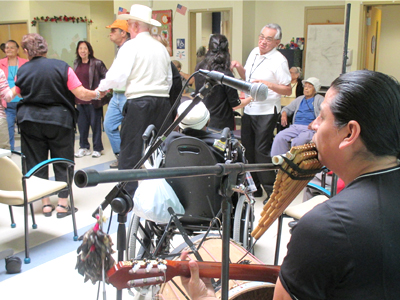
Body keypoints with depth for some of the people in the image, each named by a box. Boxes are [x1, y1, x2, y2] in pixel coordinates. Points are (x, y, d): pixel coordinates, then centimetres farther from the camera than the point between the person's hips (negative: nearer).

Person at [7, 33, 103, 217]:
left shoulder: (22, 71, -1)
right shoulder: (61, 67, -8)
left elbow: (15, 94, 12)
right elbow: (81, 94, -11)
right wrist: (97, 94, 8)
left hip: (30, 122, 1)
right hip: (59, 120, -1)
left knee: (36, 163, 12)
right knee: (62, 164, 9)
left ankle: (46, 204, 16)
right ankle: (63, 204, 10)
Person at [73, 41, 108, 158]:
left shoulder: (97, 63, -6)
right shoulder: (76, 64, 13)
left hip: (93, 100, -6)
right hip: (80, 100, 6)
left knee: (95, 124, 2)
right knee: (82, 124, 10)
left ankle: (97, 148, 12)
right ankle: (84, 147, 23)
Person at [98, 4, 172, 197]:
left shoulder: (131, 46, -6)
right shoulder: (161, 48, 13)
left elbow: (117, 77, -12)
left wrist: (102, 87, 5)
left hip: (138, 104, -6)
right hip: (162, 103, 6)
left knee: (130, 151, 1)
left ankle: (128, 194, 3)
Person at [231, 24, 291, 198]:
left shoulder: (279, 61, -11)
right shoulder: (254, 53, 10)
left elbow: (288, 90, -12)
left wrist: (269, 84, -26)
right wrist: (239, 68, 3)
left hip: (266, 112, -7)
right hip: (249, 109, 8)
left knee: (262, 151, -7)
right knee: (247, 148, 12)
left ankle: (272, 190, 6)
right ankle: (254, 186, 26)